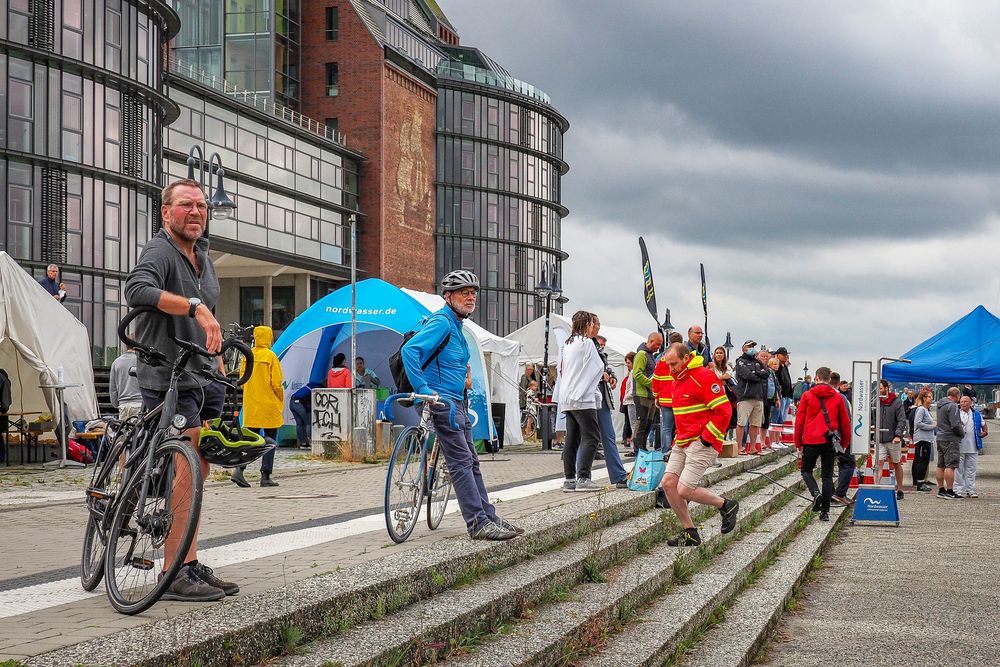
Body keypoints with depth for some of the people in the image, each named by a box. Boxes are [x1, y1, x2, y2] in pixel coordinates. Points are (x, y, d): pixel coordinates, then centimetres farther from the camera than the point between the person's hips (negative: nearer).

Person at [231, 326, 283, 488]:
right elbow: (277, 383, -12)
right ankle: (265, 476, 4)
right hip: (269, 406, -5)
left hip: (250, 406, 5)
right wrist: (281, 402, 3)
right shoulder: (270, 356, -11)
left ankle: (239, 468, -8)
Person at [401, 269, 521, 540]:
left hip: (458, 401, 11)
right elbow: (409, 350, -26)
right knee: (461, 462, -12)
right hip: (443, 401, -11)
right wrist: (423, 389, -27)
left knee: (471, 461, 12)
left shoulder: (457, 325, 18)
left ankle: (489, 517, 16)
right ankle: (478, 523, -14)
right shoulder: (441, 322, -13)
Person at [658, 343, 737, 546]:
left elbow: (724, 411, -19)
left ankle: (726, 506, 10)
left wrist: (705, 439, -18)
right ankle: (690, 533, 10)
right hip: (682, 443, 9)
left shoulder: (703, 377, -15)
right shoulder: (678, 380, 16)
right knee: (668, 483, 0)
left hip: (702, 444, -9)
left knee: (684, 490, -13)